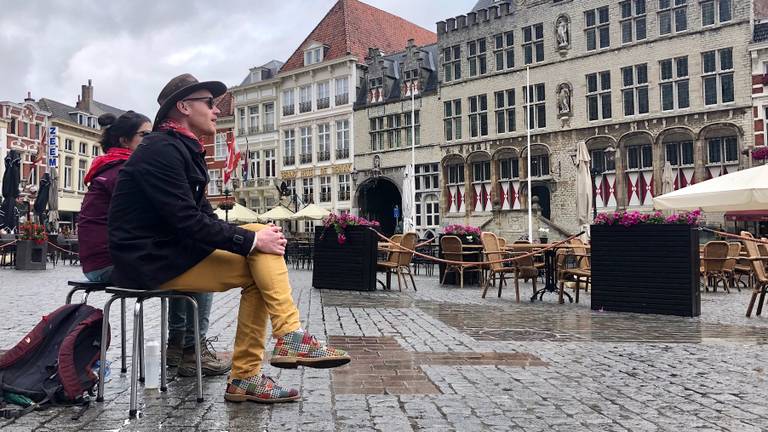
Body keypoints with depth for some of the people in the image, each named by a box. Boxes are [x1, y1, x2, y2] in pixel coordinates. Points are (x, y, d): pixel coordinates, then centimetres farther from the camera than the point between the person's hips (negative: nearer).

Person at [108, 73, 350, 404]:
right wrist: (252, 241, -17)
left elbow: (204, 216, 13)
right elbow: (189, 222, -23)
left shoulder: (183, 150, 17)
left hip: (169, 252, 9)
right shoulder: (163, 150, -14)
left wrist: (254, 236, -3)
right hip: (150, 262, -9)